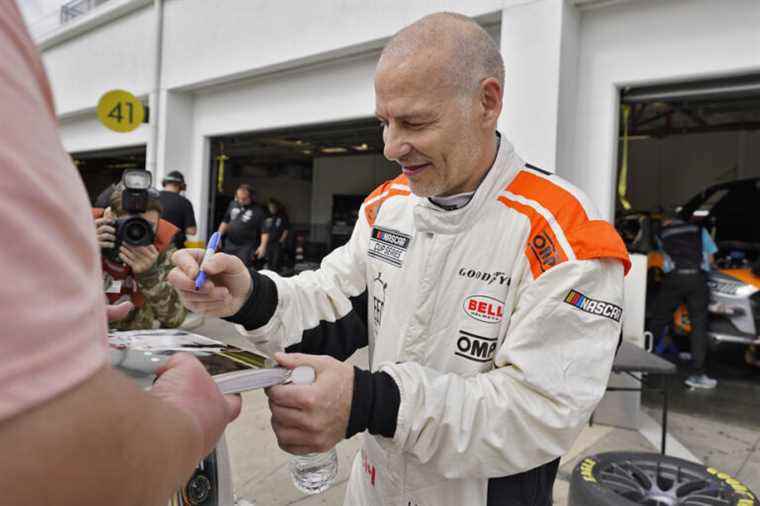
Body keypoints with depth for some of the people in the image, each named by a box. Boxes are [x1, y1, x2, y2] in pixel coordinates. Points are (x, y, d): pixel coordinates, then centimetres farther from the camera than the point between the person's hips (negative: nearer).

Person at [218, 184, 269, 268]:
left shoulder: (258, 211, -8)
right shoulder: (233, 205, 8)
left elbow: (265, 231, -10)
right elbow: (225, 221, 19)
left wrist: (263, 246, -19)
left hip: (246, 248, -5)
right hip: (229, 245, 6)